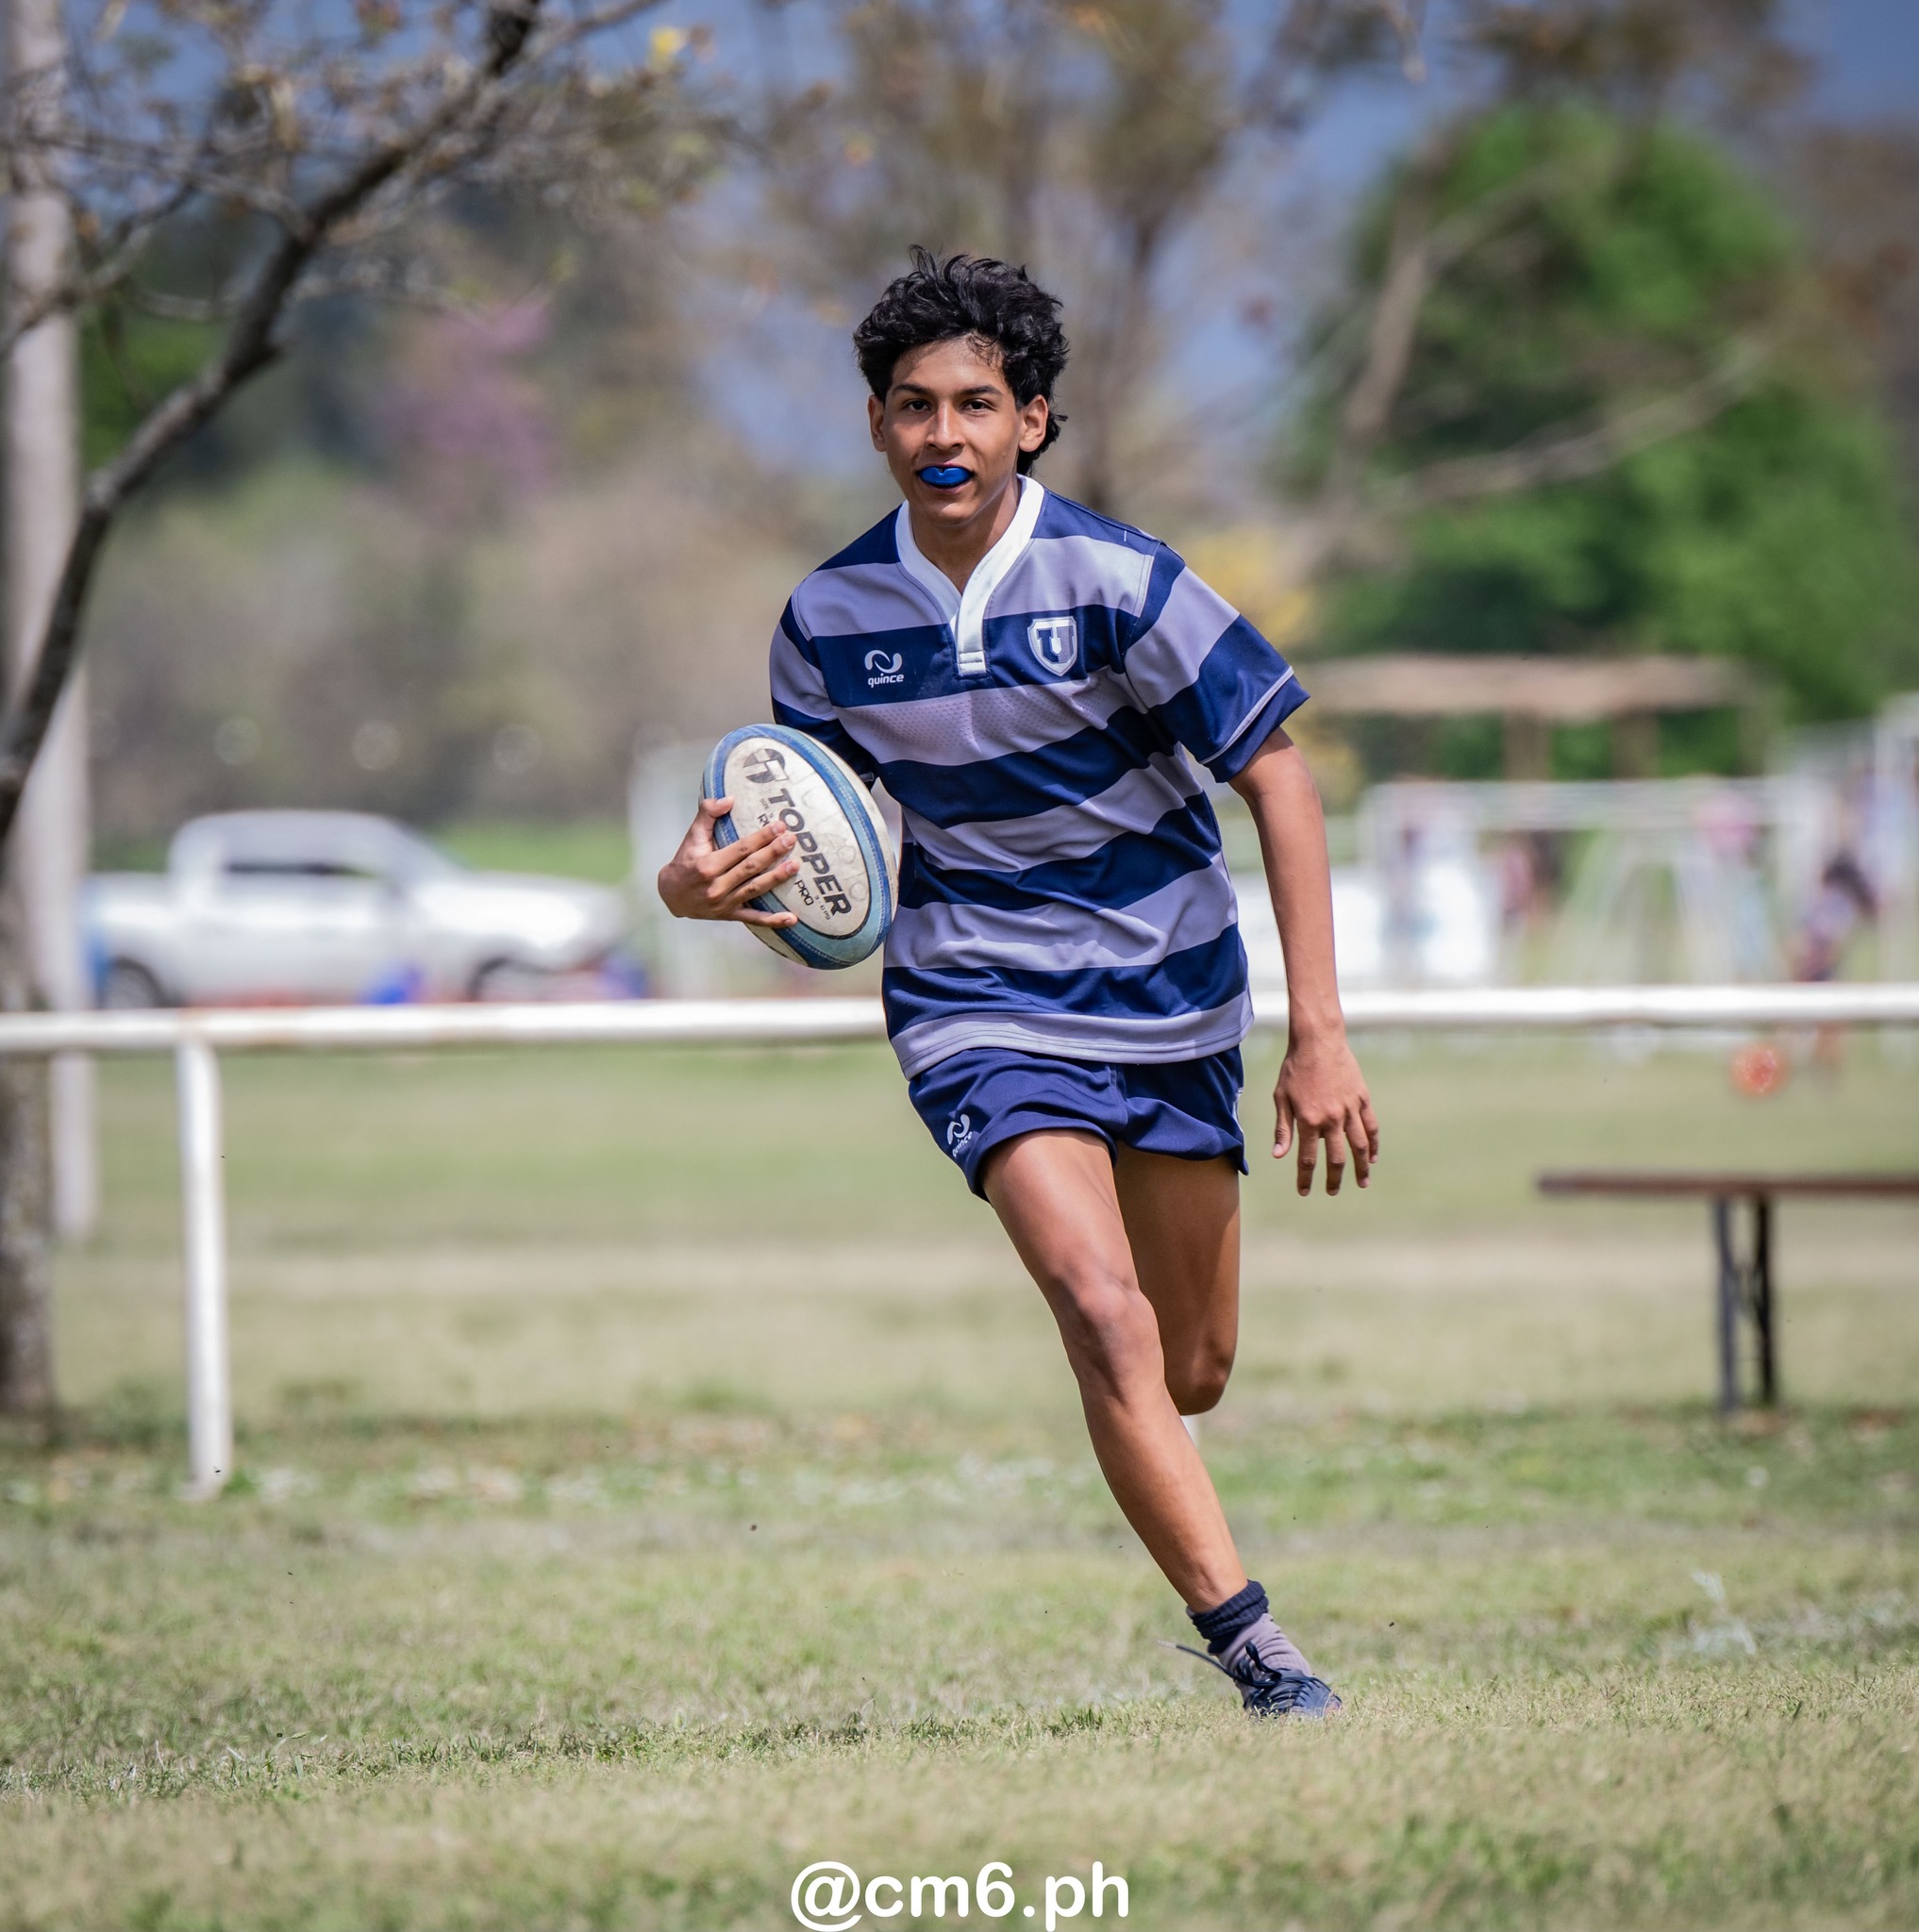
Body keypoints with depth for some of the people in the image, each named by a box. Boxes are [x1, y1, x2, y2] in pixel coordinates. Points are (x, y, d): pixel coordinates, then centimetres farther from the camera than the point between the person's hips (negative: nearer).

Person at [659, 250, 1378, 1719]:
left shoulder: (1112, 579, -15)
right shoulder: (831, 619, -6)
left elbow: (1279, 778, -11)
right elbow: (803, 843, 8)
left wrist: (1319, 1031, -16)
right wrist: (702, 883, -17)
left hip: (1174, 1001, 0)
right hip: (980, 1002, 0)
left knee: (1191, 1375, 9)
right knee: (1105, 1315, -23)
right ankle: (1250, 1644, -21)